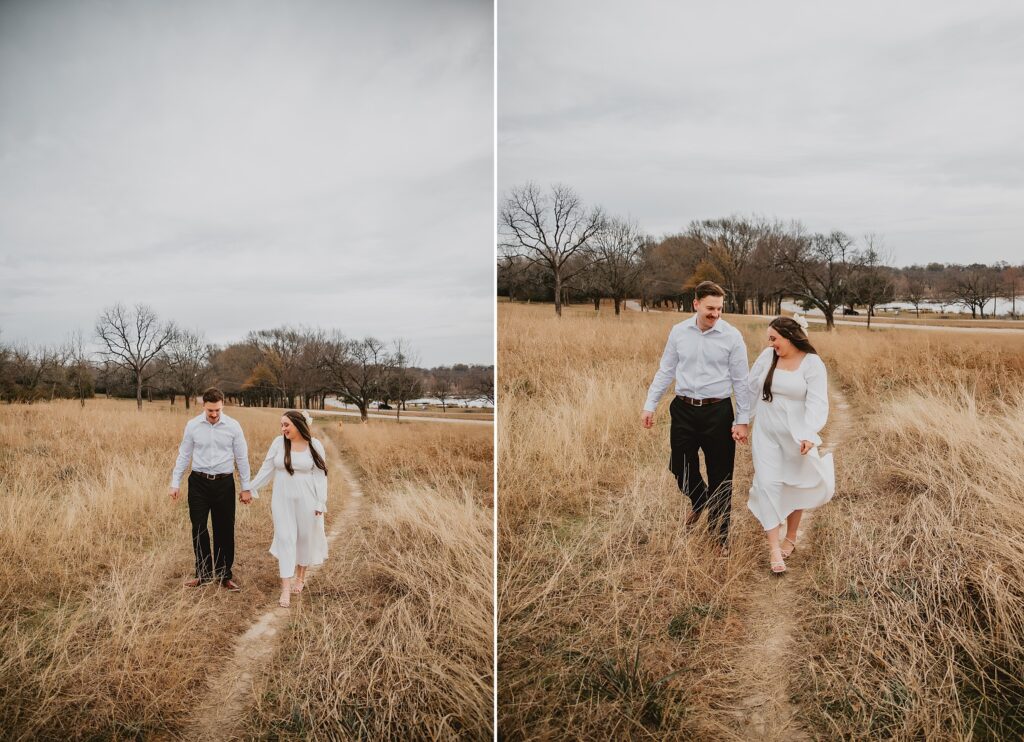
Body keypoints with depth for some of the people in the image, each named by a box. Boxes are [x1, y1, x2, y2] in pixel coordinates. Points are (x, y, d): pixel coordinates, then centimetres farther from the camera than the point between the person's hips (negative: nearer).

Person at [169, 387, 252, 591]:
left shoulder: (233, 426, -4)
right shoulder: (192, 425, -1)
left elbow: (242, 458, 2)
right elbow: (183, 455, 6)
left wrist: (246, 487, 3)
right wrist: (175, 483, 3)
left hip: (224, 483, -1)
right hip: (198, 483, 1)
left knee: (225, 530, 5)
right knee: (198, 529, 5)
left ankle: (225, 575, 17)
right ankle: (203, 573, 20)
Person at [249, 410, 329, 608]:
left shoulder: (314, 445, -6)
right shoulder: (279, 443, -3)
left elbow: (320, 475, -4)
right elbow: (267, 468, 5)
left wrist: (320, 503, -7)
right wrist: (251, 488, 5)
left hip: (306, 500, -1)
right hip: (283, 499, 1)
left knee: (305, 537, 10)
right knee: (284, 539, -2)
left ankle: (300, 576, 33)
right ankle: (286, 588, 0)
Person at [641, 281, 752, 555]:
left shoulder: (732, 336, -7)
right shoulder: (679, 332, 1)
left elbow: (741, 380, -3)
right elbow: (666, 371, 8)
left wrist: (742, 420, -6)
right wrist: (650, 405, 4)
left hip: (718, 412, -2)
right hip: (684, 410, 3)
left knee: (720, 476, 5)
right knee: (680, 467, 11)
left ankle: (720, 534, 22)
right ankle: (698, 502, 44)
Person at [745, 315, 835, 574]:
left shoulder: (812, 364, -13)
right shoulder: (768, 356, -1)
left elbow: (817, 403, -19)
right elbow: (752, 385, 9)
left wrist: (809, 434, -30)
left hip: (796, 435, -3)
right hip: (766, 433, 3)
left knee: (794, 486, 13)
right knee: (768, 484, -5)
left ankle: (790, 538, 32)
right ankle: (773, 547, -2)